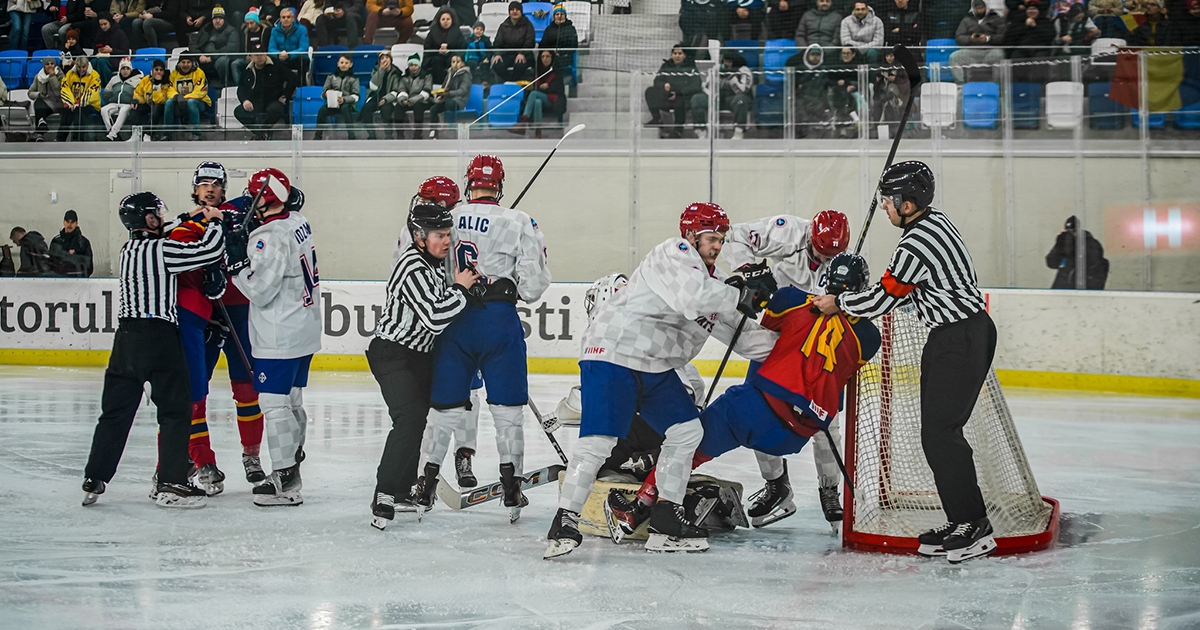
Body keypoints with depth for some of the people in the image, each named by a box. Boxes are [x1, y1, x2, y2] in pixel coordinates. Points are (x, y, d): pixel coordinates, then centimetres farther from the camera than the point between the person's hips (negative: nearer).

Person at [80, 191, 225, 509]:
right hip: (158, 336, -8)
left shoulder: (128, 250, 14)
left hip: (126, 336, 8)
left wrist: (192, 220, 30)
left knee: (116, 410, 12)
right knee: (176, 409, 0)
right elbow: (210, 251, -13)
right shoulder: (160, 249, -10)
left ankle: (93, 482, 13)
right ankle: (171, 485, -4)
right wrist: (214, 221, 4)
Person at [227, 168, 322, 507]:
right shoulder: (298, 222, 7)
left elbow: (260, 290, -22)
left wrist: (237, 263, -11)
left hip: (279, 338, -10)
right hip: (304, 329, 10)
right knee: (291, 399, 19)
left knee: (274, 401, -6)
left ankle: (285, 478, -6)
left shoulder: (270, 238, -22)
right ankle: (293, 460, 30)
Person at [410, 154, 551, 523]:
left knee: (445, 408, 12)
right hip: (499, 322, -2)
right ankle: (511, 489, 8)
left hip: (452, 322, 2)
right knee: (507, 409, 8)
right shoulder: (518, 223, -4)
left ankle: (426, 486, 14)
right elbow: (533, 285, -6)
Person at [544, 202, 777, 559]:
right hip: (613, 354, -10)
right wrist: (741, 298, -18)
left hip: (656, 368, 10)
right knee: (598, 440, -17)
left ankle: (665, 522, 12)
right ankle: (565, 523, -13)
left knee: (687, 431, 5)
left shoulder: (712, 278, 17)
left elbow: (739, 334, 17)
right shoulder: (674, 254, -11)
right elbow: (692, 298, -30)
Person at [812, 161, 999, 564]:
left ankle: (974, 526, -9)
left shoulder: (915, 246, -22)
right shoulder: (935, 221, 9)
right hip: (951, 337, 11)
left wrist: (839, 303, 4)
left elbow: (883, 299, -12)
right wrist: (854, 302, 18)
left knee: (941, 432, -11)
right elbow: (899, 288, 21)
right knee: (936, 431, 11)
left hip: (961, 341, -11)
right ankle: (959, 520, 15)